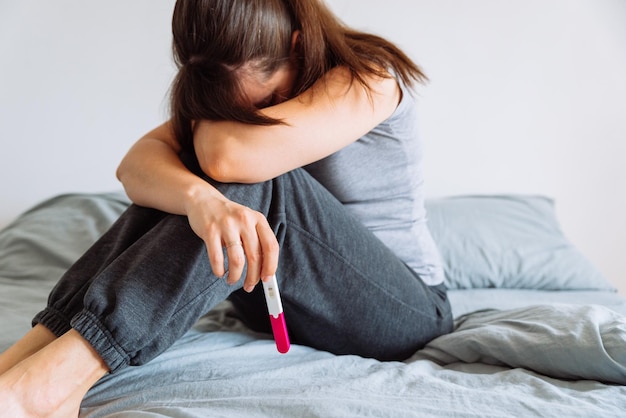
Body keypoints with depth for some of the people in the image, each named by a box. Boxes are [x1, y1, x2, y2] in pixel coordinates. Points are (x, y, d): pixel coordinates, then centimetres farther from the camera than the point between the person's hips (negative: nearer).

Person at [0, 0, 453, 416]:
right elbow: (137, 163, -20)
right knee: (182, 177, -18)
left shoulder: (370, 77, -19)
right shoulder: (235, 89, -1)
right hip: (289, 300, 5)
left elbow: (229, 155, -34)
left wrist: (205, 112, -11)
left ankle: (52, 377, -37)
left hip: (406, 308, -5)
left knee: (258, 183, -31)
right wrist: (198, 196, -42)